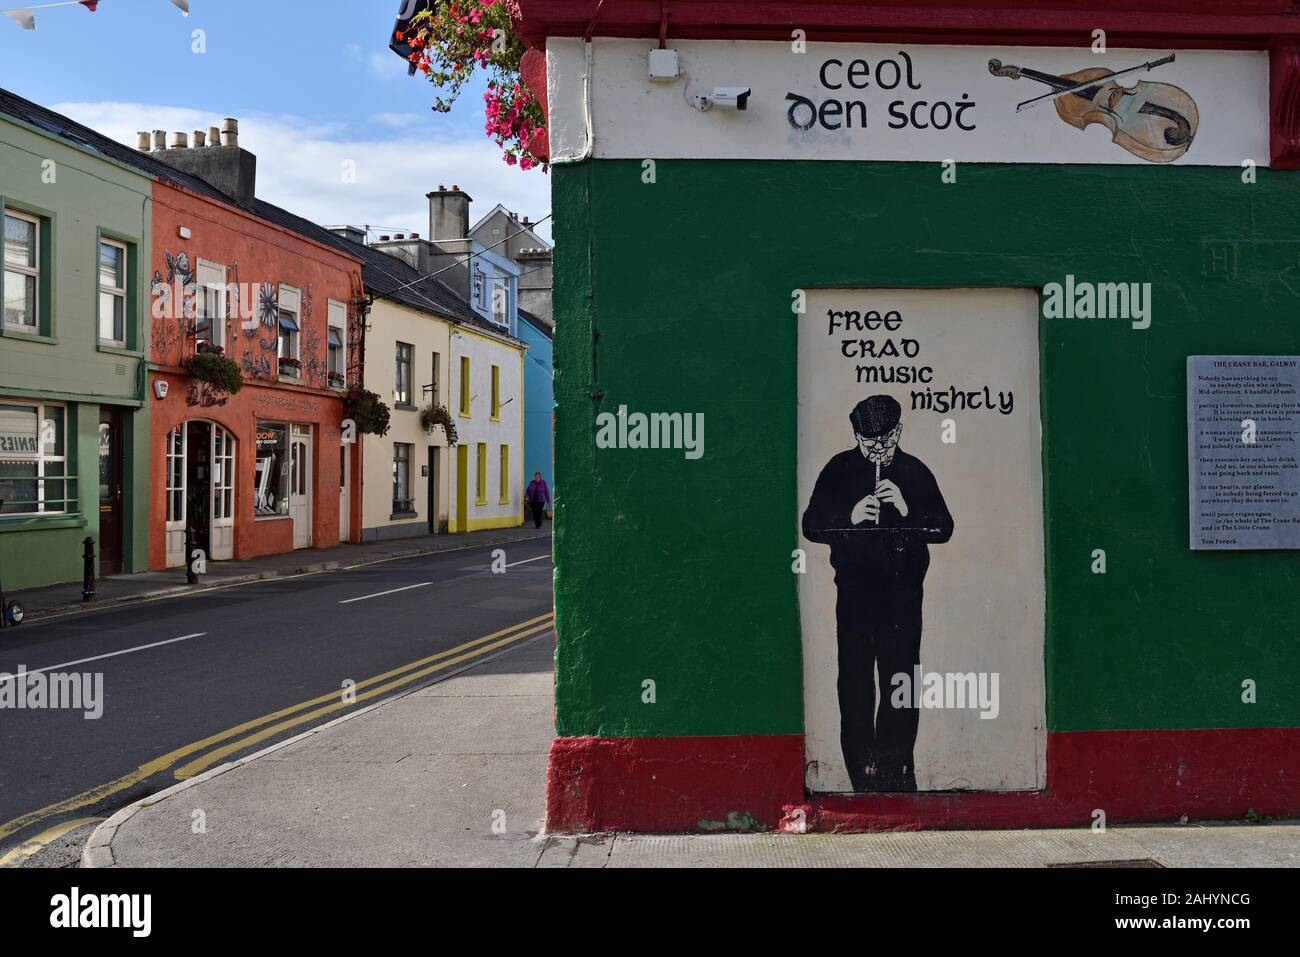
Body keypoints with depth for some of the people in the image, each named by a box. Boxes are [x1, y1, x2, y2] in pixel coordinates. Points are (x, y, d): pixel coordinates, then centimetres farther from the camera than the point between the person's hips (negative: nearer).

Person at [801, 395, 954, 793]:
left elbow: (944, 528, 4)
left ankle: (896, 766, 11)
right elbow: (811, 525, 3)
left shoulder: (915, 472, 8)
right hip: (854, 592, 0)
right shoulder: (839, 470, 5)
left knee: (901, 680, 1)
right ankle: (862, 768, 8)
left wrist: (906, 509, -13)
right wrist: (850, 517, -14)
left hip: (903, 593, 1)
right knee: (855, 680, 0)